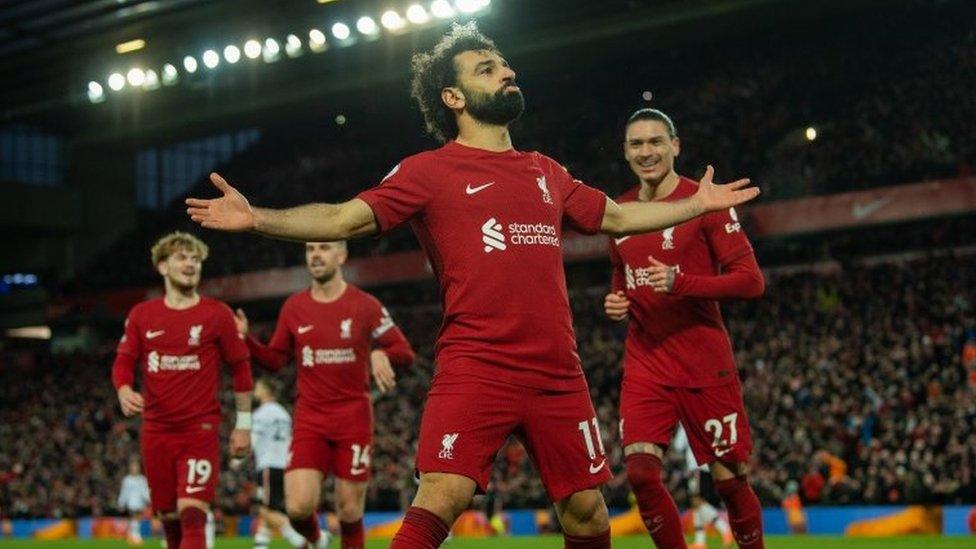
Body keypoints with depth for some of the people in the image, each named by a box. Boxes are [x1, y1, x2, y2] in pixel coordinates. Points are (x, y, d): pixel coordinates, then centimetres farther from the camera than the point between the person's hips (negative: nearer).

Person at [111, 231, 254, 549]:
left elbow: (241, 368, 4)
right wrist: (124, 390, -14)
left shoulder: (217, 314, 0)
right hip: (156, 431, 4)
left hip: (200, 430, -3)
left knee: (192, 514, -15)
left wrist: (243, 423, 3)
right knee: (169, 517, 9)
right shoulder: (141, 315, 8)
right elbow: (124, 361, 9)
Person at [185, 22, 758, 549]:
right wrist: (257, 218, -19)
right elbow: (345, 219, -5)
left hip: (558, 372, 5)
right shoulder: (430, 170, 3)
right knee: (440, 499, -19)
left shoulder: (545, 172, 18)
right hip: (475, 369, -5)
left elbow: (614, 216, 32)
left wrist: (698, 203, 35)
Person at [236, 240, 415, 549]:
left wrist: (381, 355, -20)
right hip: (310, 420, 2)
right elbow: (275, 360, 12)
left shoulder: (365, 305, 0)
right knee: (298, 507, -11)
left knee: (350, 509, 0)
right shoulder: (293, 307, 7)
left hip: (353, 419, -1)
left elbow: (405, 352, 2)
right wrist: (245, 339, -4)